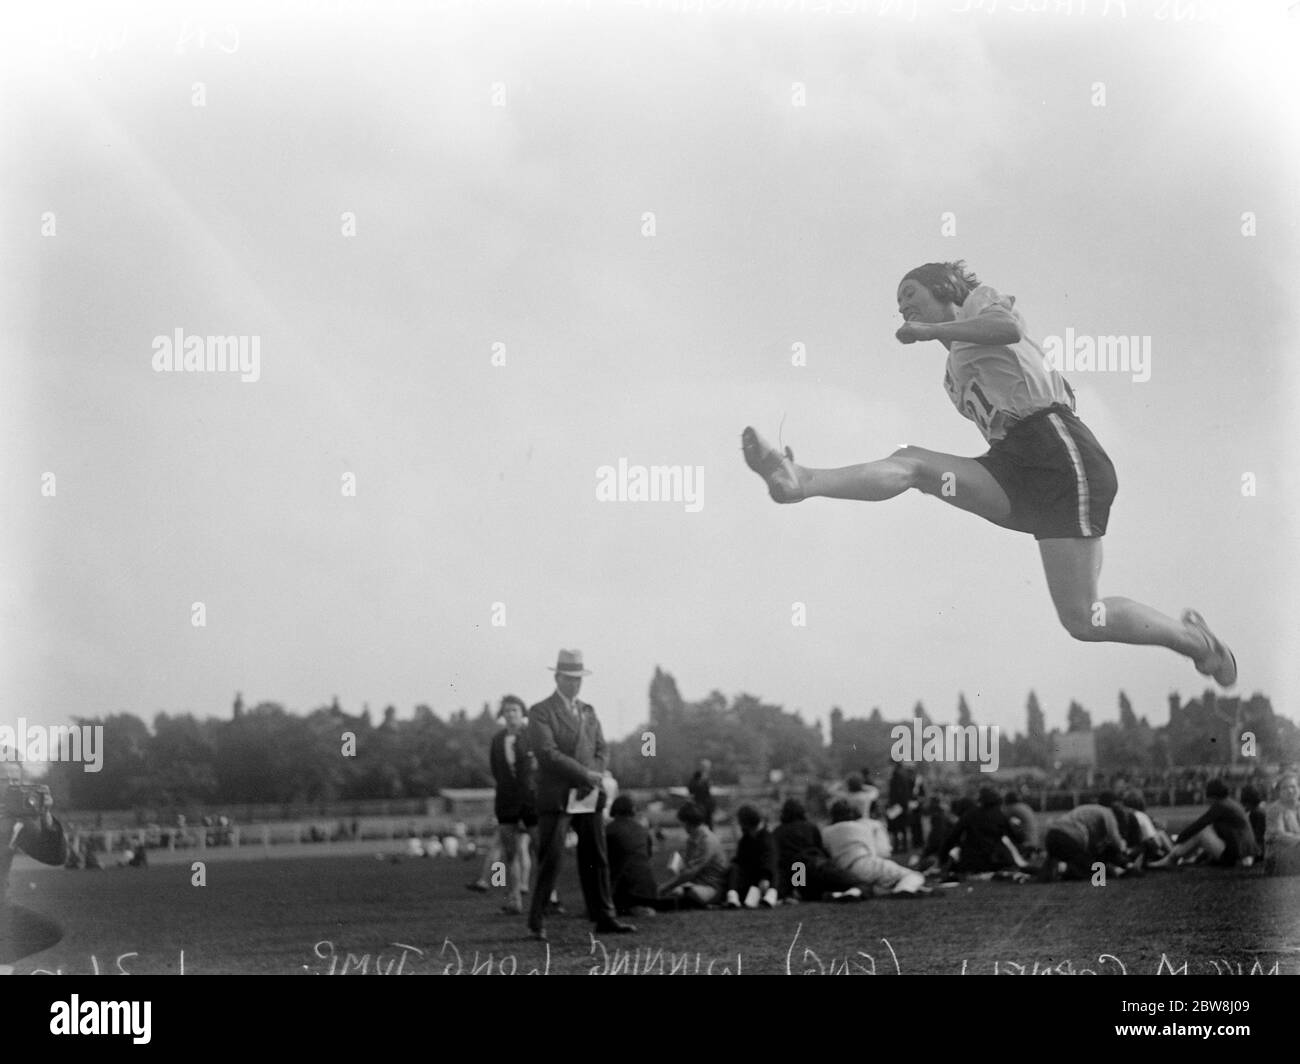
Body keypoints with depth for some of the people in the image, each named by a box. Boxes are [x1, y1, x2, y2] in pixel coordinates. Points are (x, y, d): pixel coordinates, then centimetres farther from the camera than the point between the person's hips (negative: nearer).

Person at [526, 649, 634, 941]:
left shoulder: (588, 712, 17)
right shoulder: (540, 713, -3)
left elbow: (600, 751, 13)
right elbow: (548, 754, -14)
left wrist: (592, 781, -6)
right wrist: (585, 775, -16)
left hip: (589, 796, 6)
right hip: (556, 797, -6)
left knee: (597, 859, 5)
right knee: (551, 860, -6)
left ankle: (604, 918, 9)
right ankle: (537, 921, 3)